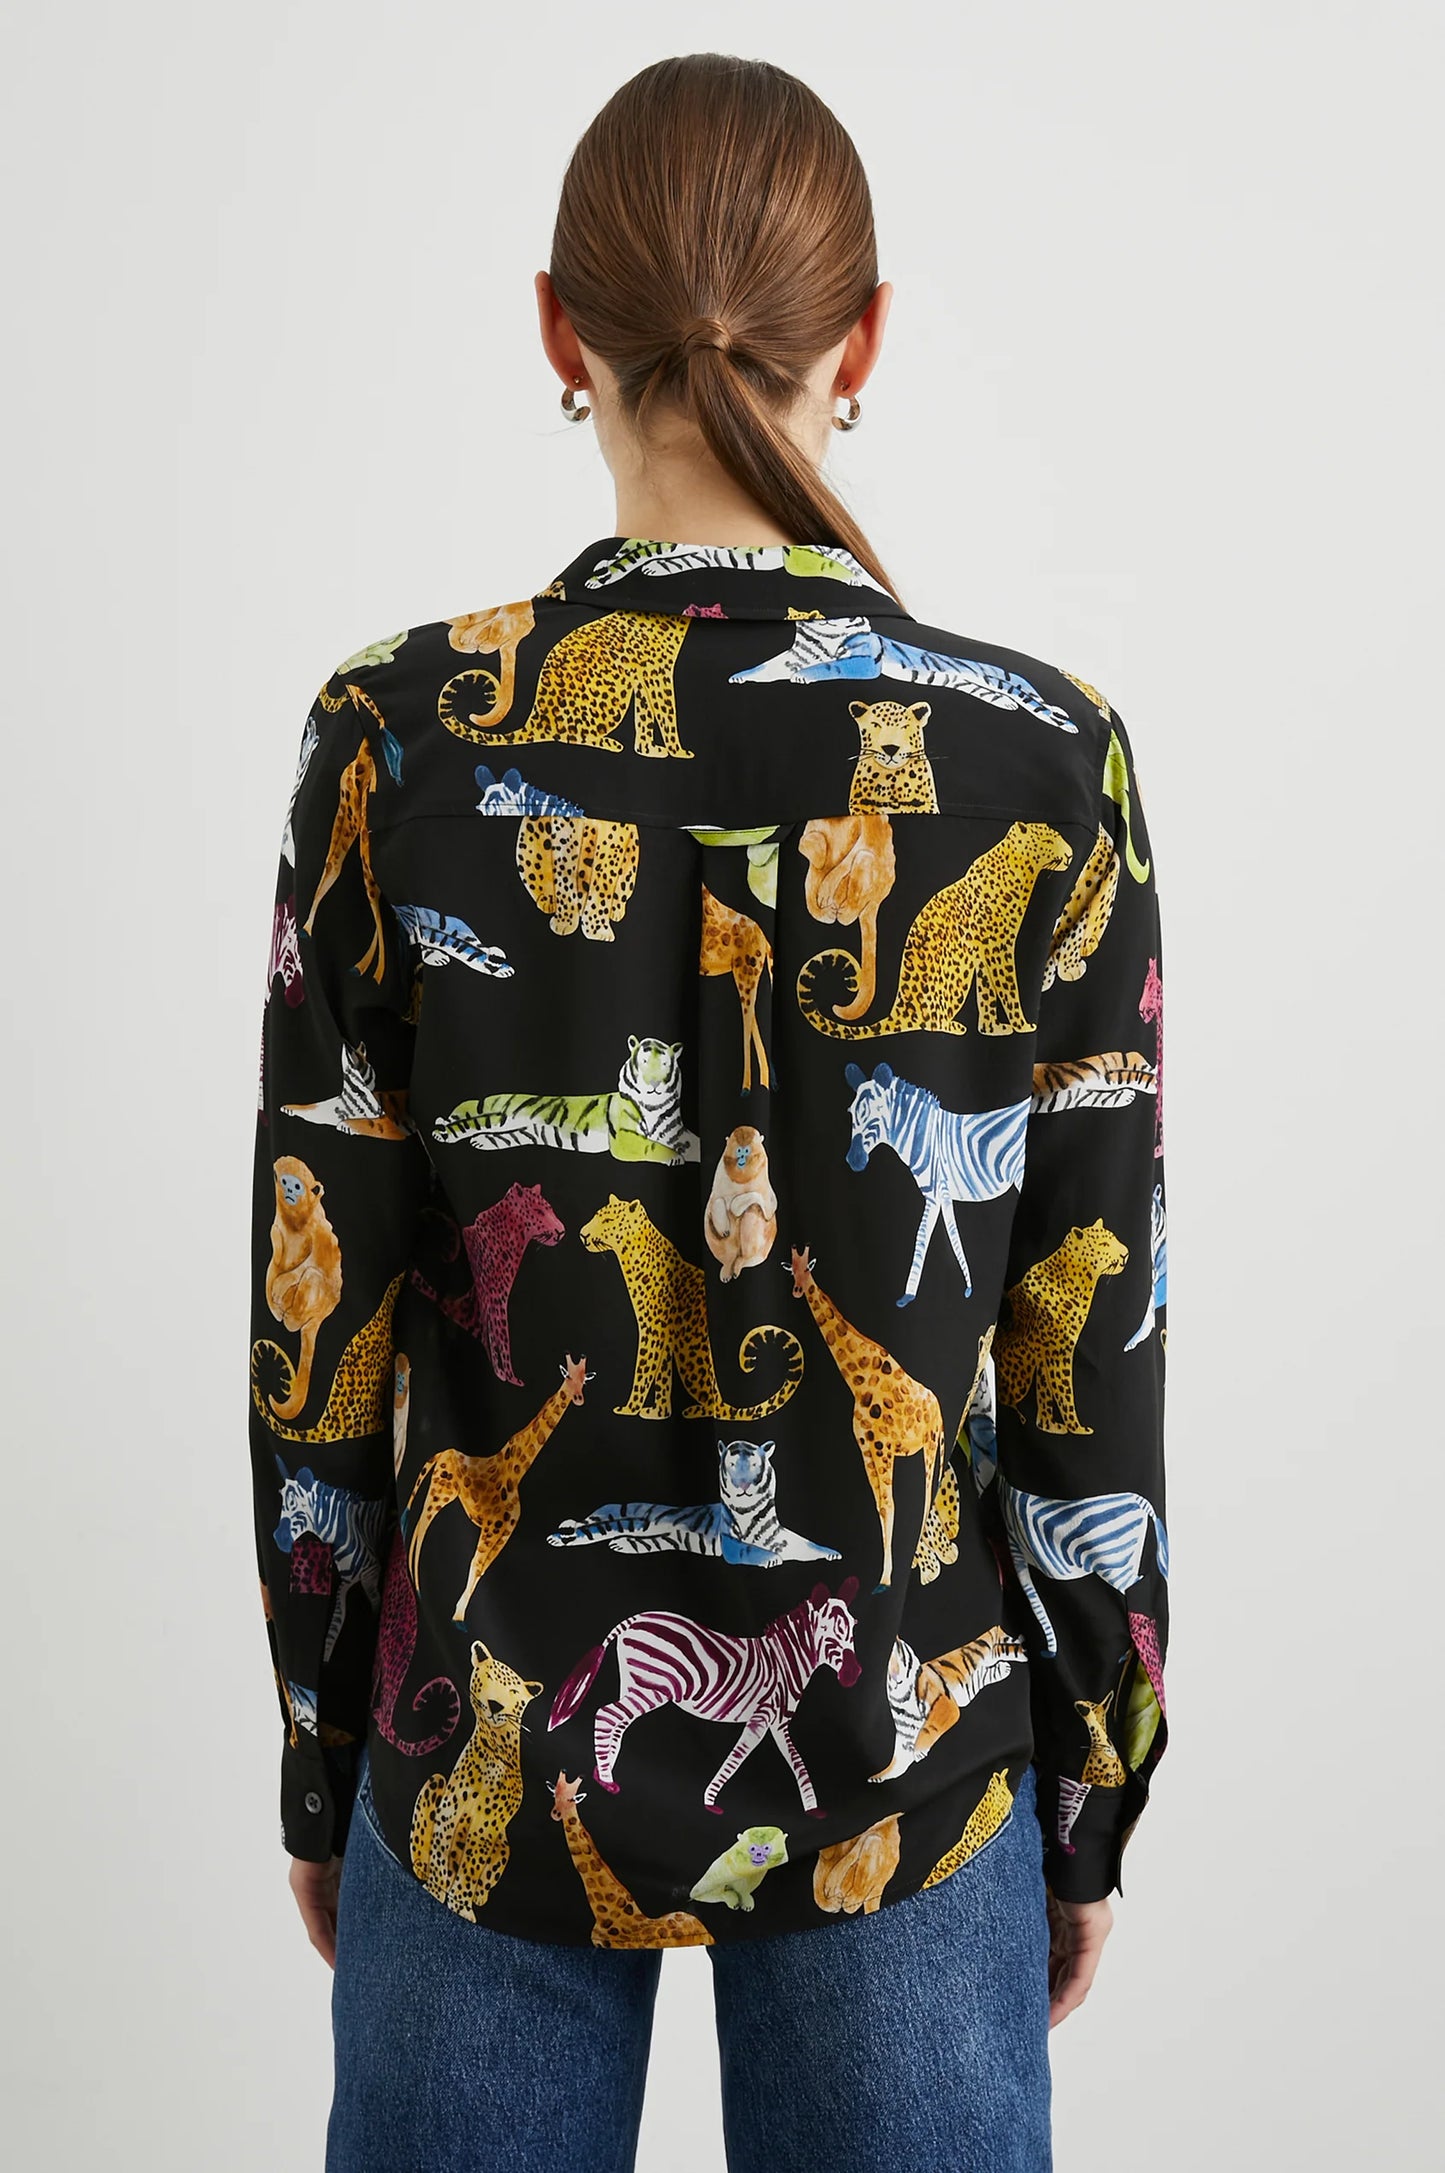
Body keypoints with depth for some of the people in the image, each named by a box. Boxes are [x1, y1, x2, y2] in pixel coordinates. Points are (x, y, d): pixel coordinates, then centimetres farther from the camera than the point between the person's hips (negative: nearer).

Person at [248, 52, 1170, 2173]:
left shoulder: (400, 738, -12)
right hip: (897, 1756, 0)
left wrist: (320, 1773, 8)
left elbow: (321, 1336, -7)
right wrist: (1093, 1798, 7)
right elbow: (1091, 1374, -8)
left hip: (494, 1754, 1)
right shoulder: (1046, 762, -12)